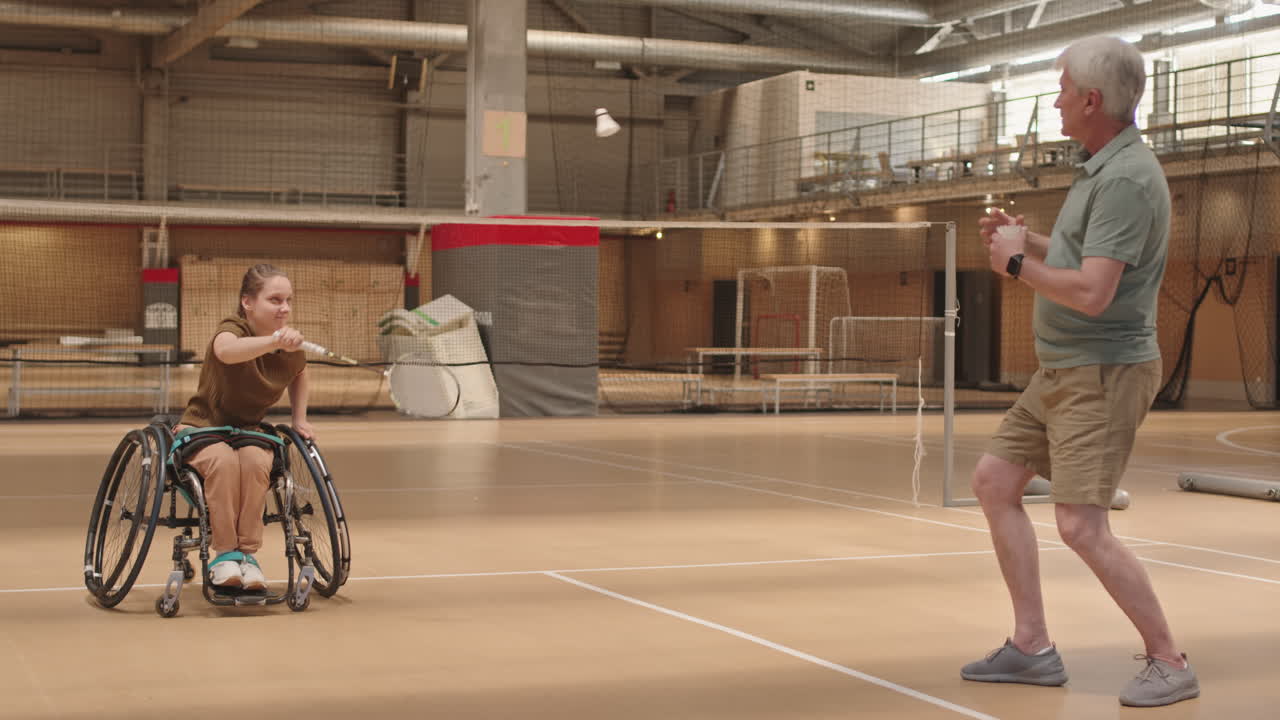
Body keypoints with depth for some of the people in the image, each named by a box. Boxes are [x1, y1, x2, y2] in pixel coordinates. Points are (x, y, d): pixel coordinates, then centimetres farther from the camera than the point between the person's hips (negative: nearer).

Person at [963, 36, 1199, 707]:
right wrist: (1027, 238, 11)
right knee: (995, 481, 12)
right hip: (1061, 371, 11)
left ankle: (1169, 662, -1)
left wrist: (1017, 263, -13)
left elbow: (1092, 293, -27)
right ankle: (1032, 647, 16)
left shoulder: (1127, 179, -20)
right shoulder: (1101, 168, 13)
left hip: (1103, 374, -11)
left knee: (1080, 525, -15)